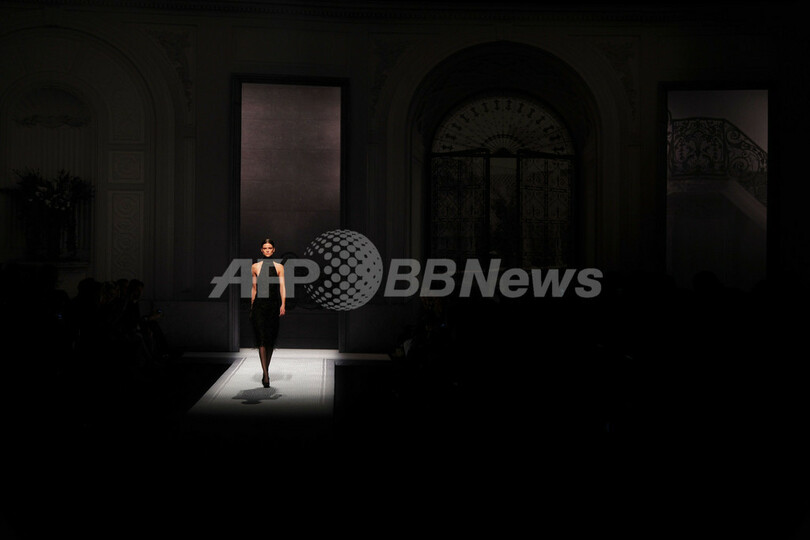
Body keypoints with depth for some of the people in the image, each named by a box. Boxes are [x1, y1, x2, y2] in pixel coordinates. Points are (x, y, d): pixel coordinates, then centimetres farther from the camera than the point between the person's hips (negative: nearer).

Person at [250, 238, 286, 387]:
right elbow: (254, 287, 10)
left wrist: (283, 304, -12)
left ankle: (266, 370, 27)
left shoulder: (279, 267, 6)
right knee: (262, 339, -10)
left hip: (273, 305, 1)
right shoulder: (255, 267, 6)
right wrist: (252, 307, 11)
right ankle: (265, 375, -11)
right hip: (259, 305, -1)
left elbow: (282, 287, 0)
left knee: (271, 340, 9)